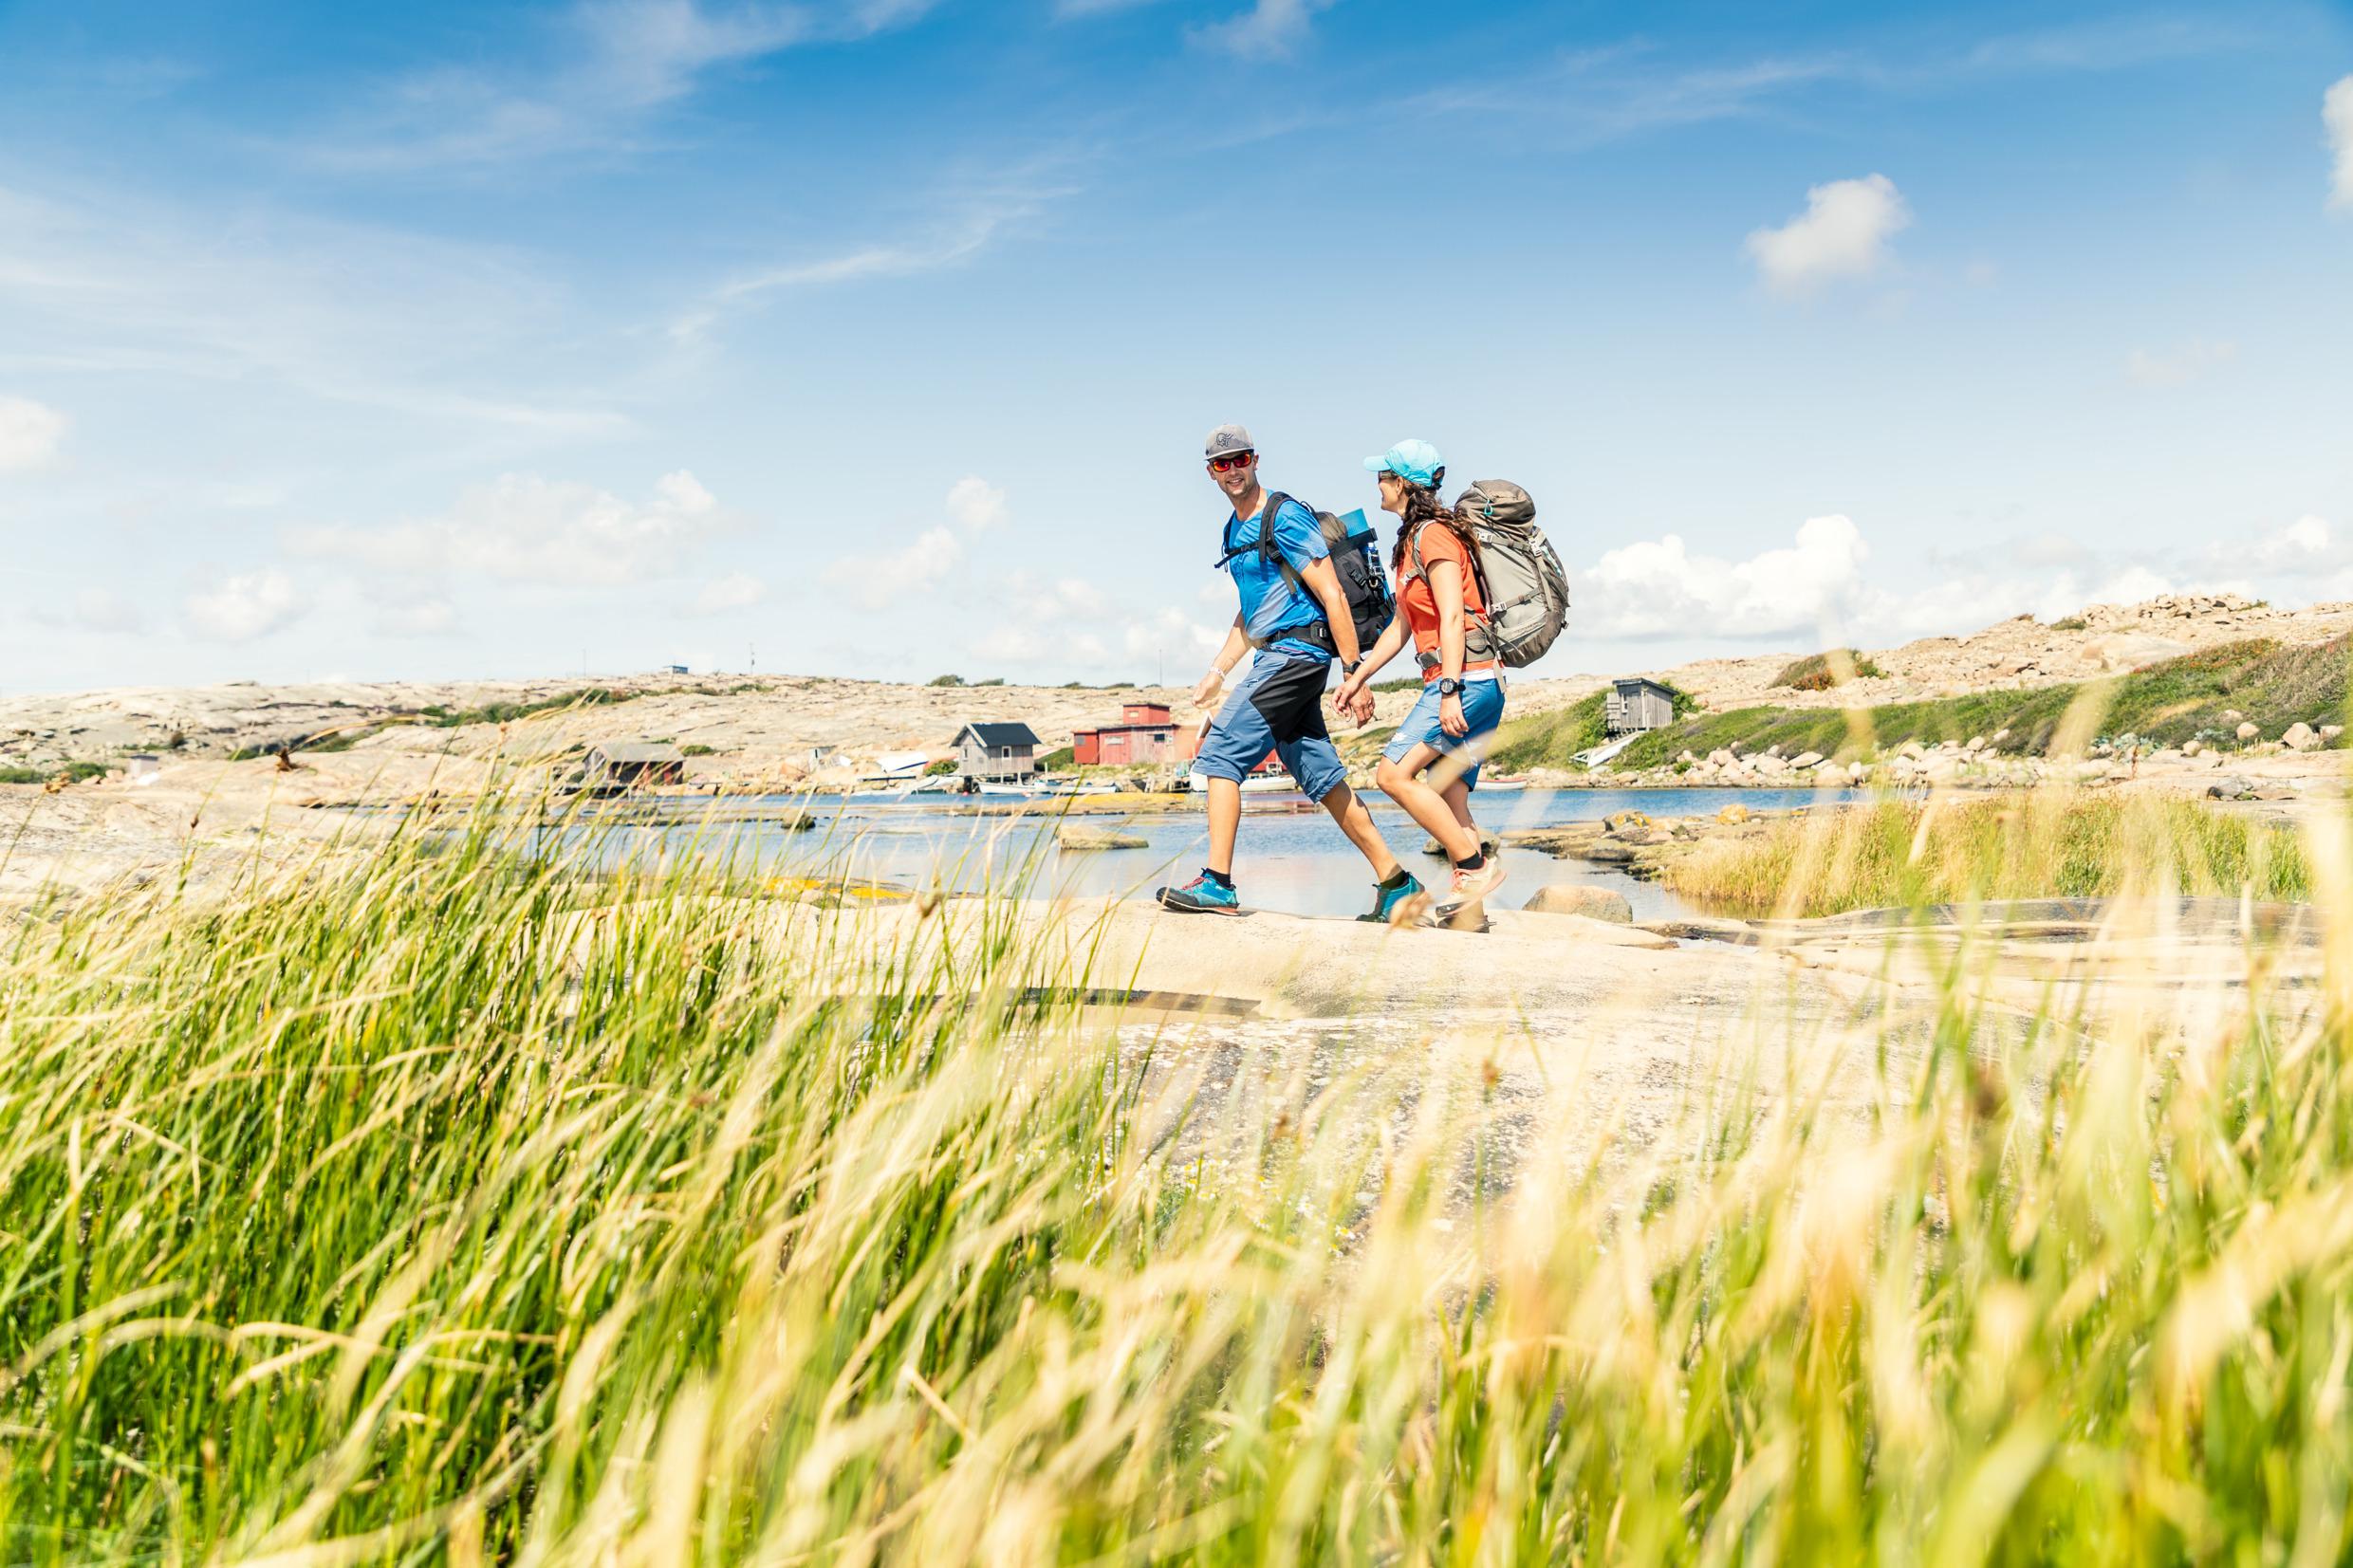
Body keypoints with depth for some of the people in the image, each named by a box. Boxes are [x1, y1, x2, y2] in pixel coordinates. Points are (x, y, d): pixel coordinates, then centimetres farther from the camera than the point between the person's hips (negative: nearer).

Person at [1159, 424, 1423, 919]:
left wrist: (1354, 672, -19)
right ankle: (1395, 882, 14)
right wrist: (1217, 671, 22)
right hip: (1273, 657, 9)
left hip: (1295, 652, -9)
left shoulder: (1284, 518, -9)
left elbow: (1332, 594, -14)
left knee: (1220, 752, -14)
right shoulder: (1235, 530, 18)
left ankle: (1218, 885, -15)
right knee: (1321, 777, 9)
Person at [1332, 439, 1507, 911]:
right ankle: (1469, 906, 3)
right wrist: (1358, 677, 22)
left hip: (1466, 679, -10)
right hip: (1451, 683, 10)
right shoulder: (1412, 541, 21)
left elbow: (1453, 618, -17)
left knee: (1395, 774, -16)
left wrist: (1449, 689, -23)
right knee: (1447, 803, 5)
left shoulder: (1433, 534, -9)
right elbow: (1401, 626, 24)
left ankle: (1475, 864, -13)